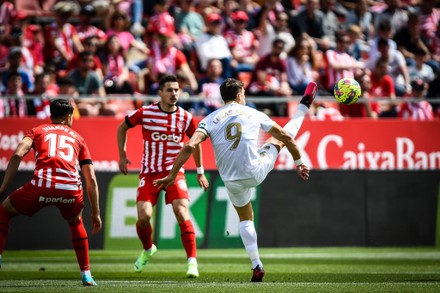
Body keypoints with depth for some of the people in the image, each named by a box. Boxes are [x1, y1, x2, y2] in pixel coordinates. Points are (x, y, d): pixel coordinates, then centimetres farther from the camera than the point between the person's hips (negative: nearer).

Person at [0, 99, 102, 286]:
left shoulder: (37, 131, 24)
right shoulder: (78, 138, 28)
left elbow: (17, 155, 4)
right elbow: (91, 180, 23)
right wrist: (96, 214, 28)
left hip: (41, 186, -2)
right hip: (71, 189, 2)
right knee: (76, 222, 35)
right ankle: (86, 275, 30)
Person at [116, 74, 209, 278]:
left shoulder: (185, 118, -2)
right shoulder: (145, 113, -5)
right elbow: (122, 127, 12)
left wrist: (200, 171, 20)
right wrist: (122, 156, 8)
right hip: (149, 172, 0)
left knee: (182, 213, -18)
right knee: (144, 216, -11)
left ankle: (192, 261, -15)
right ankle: (148, 250, 21)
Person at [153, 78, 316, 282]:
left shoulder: (210, 119, 2)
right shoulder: (254, 114, 2)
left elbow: (190, 146, -11)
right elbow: (286, 137, 8)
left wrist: (172, 176, -6)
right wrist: (299, 163, 22)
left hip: (233, 182, 1)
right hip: (256, 172, -1)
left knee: (245, 219, 27)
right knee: (280, 138, 24)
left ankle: (257, 267, 22)